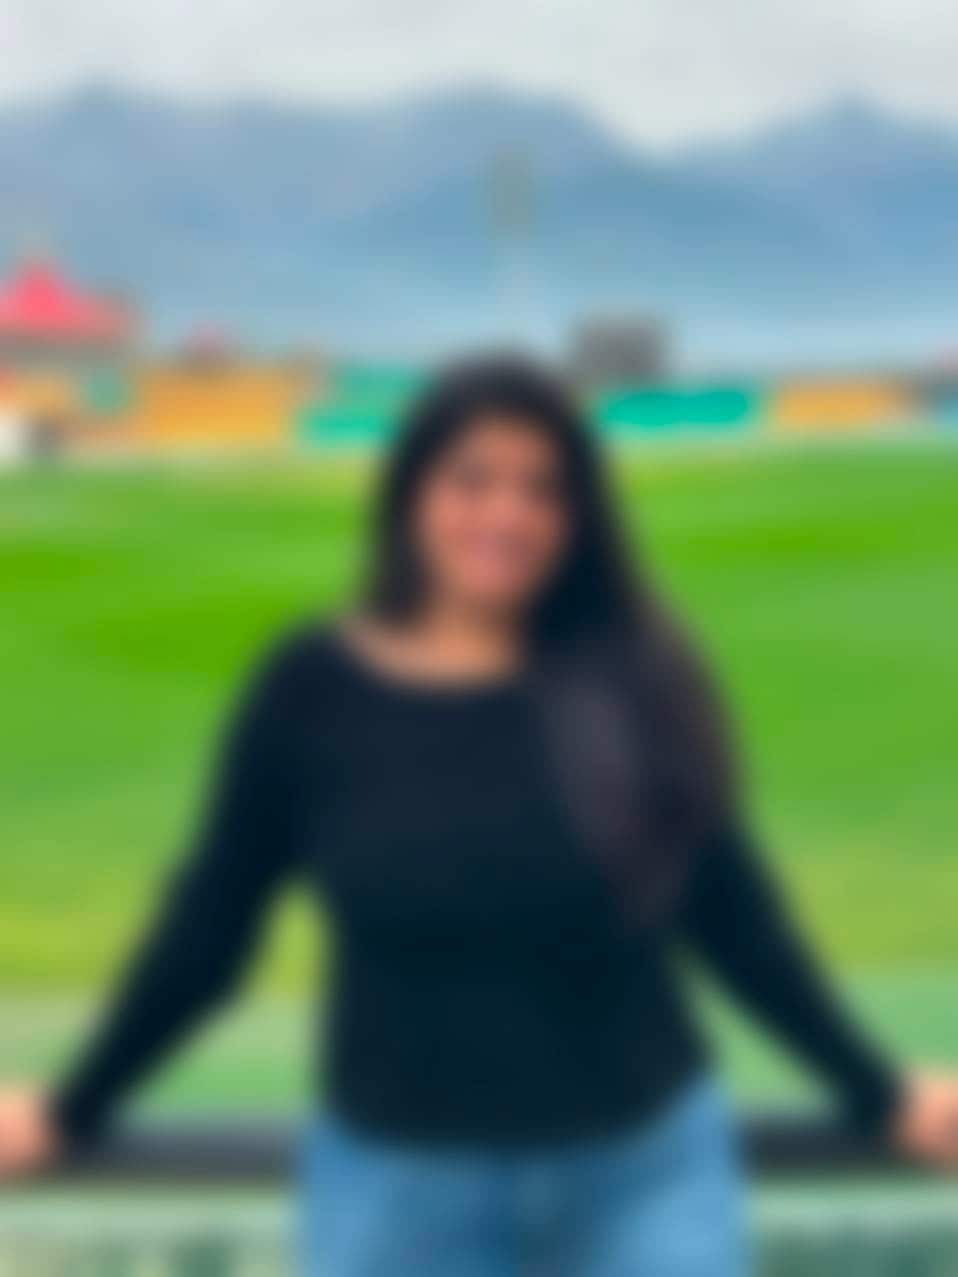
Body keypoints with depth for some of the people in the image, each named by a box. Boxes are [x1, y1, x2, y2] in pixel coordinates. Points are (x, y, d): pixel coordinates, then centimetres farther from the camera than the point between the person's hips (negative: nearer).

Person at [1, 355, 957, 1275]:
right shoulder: (312, 691, -7)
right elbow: (205, 927, 4)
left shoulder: (638, 681, -5)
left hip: (647, 1170, 1)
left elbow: (733, 913, 4)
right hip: (402, 1185, 0)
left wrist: (880, 1095, 7)